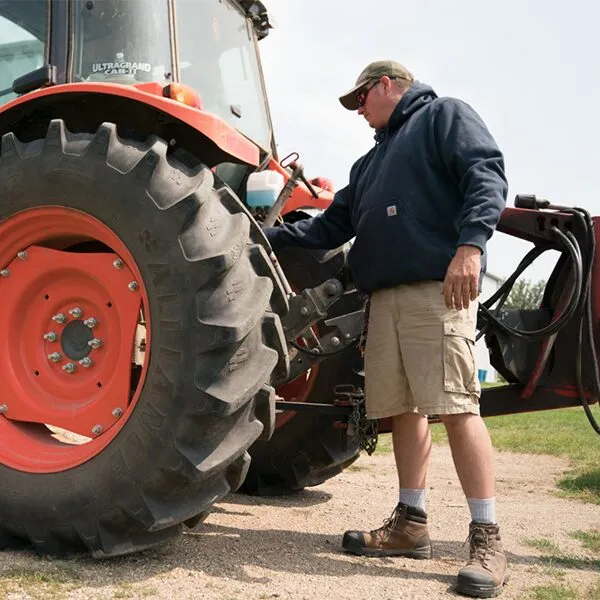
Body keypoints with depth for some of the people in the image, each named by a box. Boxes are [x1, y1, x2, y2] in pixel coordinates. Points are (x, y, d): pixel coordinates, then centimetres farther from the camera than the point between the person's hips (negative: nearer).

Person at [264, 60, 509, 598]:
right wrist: (267, 236, 21)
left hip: (439, 288, -8)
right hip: (385, 295, 8)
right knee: (401, 409, 7)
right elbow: (332, 225, 28)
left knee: (457, 406, -13)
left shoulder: (445, 115, 9)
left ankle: (487, 540, -8)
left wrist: (470, 244, -21)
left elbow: (487, 176, -7)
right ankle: (411, 524, 15)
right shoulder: (372, 163, 31)